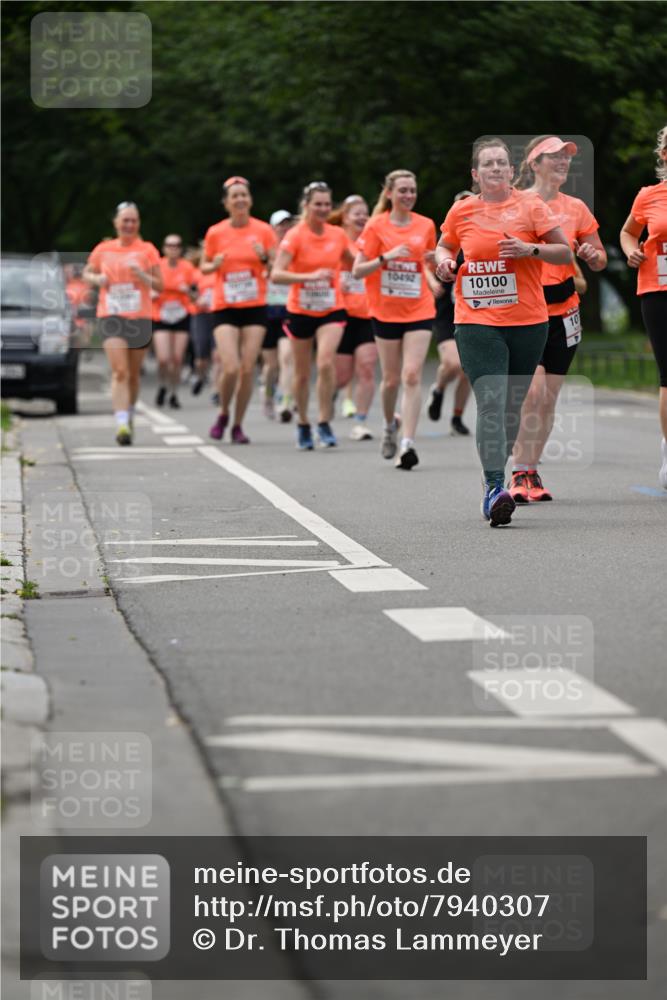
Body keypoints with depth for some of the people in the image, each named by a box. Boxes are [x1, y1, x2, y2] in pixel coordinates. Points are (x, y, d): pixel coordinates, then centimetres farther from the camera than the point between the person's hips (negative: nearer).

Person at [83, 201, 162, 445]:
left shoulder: (147, 250, 4)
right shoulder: (103, 250, 7)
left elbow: (159, 286, 3)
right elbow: (87, 273, 20)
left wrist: (142, 275, -16)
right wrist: (96, 279, -2)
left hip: (140, 317, 1)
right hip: (110, 316, -1)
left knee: (133, 373, 11)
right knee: (119, 371, -15)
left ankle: (130, 415, 33)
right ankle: (122, 424, -23)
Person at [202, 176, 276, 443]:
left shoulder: (263, 231, -1)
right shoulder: (215, 233, -1)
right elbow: (204, 267, 11)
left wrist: (265, 258, -17)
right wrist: (215, 265, -11)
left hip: (255, 307, 1)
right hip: (225, 308, -1)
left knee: (248, 369, -3)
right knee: (231, 368, -14)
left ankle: (238, 425, 12)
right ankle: (223, 415, 14)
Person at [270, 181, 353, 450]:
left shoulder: (338, 235, -1)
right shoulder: (295, 236, -12)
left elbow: (351, 263, 20)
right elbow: (276, 275, -23)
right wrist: (310, 276, -34)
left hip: (331, 310, 1)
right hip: (300, 312, -1)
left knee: (325, 362, -21)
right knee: (302, 373, 9)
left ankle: (324, 423, -10)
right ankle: (303, 425, 28)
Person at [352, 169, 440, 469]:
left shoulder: (425, 226, 4)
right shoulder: (376, 226, -4)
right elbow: (357, 271, -6)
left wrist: (431, 278, 1)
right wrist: (386, 257, -20)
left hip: (419, 311, 1)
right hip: (386, 312, -1)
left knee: (412, 376, -12)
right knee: (392, 379, 7)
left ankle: (407, 444, -14)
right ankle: (390, 425, 37)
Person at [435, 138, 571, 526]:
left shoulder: (530, 206, 1)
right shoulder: (461, 211, 6)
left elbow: (565, 252, 1)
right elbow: (445, 246, 25)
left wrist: (530, 249, -15)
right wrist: (445, 260, 2)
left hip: (528, 322, 1)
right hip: (477, 322, -1)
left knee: (512, 405, 9)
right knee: (491, 402, -15)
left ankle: (496, 474, 29)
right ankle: (494, 487, -19)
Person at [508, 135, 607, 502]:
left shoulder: (575, 208, 8)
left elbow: (599, 258, 15)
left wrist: (593, 255, -7)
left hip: (563, 311, 4)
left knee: (549, 399, 7)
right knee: (533, 391, -17)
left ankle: (530, 472, 18)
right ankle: (519, 475, -11)